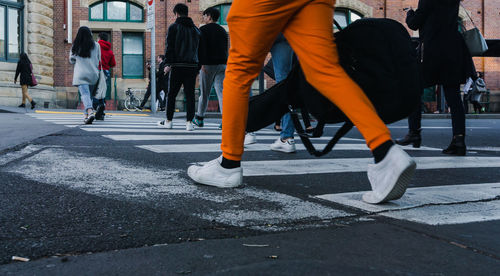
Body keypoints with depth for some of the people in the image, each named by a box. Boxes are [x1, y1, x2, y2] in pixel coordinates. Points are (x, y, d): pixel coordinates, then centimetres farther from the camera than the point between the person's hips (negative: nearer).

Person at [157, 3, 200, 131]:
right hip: (192, 66, 3)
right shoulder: (196, 29, 14)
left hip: (177, 66, -3)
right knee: (190, 94, 3)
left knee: (171, 94, 7)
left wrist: (168, 64, -5)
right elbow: (199, 48, 15)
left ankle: (168, 121, 13)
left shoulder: (173, 27, 0)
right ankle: (189, 123, -1)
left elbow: (169, 47, -6)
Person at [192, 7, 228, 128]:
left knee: (204, 93, 7)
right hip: (222, 64, 4)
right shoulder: (223, 31, 17)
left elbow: (202, 47, -12)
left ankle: (199, 118, 20)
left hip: (208, 64, -4)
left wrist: (202, 63, -17)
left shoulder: (203, 29, -1)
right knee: (222, 92, -3)